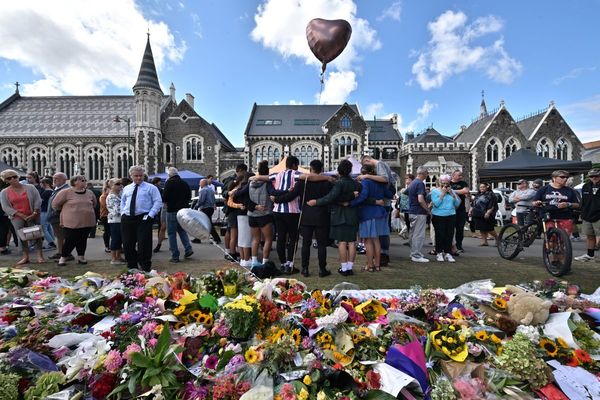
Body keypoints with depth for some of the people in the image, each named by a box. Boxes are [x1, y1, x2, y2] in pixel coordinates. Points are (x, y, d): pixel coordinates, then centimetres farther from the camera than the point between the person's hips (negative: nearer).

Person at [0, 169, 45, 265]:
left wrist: (34, 214, -12)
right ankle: (25, 257, 11)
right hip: (17, 218, 1)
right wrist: (22, 216, -12)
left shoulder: (30, 187, 1)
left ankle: (40, 255, 1)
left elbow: (38, 200, -3)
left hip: (33, 216, -1)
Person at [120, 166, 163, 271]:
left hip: (143, 219, -5)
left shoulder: (151, 188, 3)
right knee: (127, 244, 9)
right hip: (127, 219, 5)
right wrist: (122, 213, 9)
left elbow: (158, 202, -4)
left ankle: (145, 269, 3)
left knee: (144, 244, -7)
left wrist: (150, 215, -13)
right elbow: (122, 202, 26)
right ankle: (132, 267, 24)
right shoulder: (126, 189, 18)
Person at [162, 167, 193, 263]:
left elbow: (165, 197, -15)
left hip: (172, 210, -6)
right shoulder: (184, 183, 7)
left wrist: (166, 202, 5)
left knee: (171, 233, 3)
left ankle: (175, 256, 5)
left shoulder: (169, 183, -11)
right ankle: (188, 248, 6)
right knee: (182, 230, 21)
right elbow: (189, 196, 13)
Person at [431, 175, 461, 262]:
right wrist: (443, 193, -13)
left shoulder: (452, 191, 12)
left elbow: (457, 204, 6)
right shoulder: (435, 191, 0)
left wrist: (452, 194, -4)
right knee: (440, 235, -4)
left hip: (451, 216, 4)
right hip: (438, 216, -4)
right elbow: (436, 204, -14)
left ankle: (447, 253, 11)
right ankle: (439, 253, 9)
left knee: (449, 235, 2)